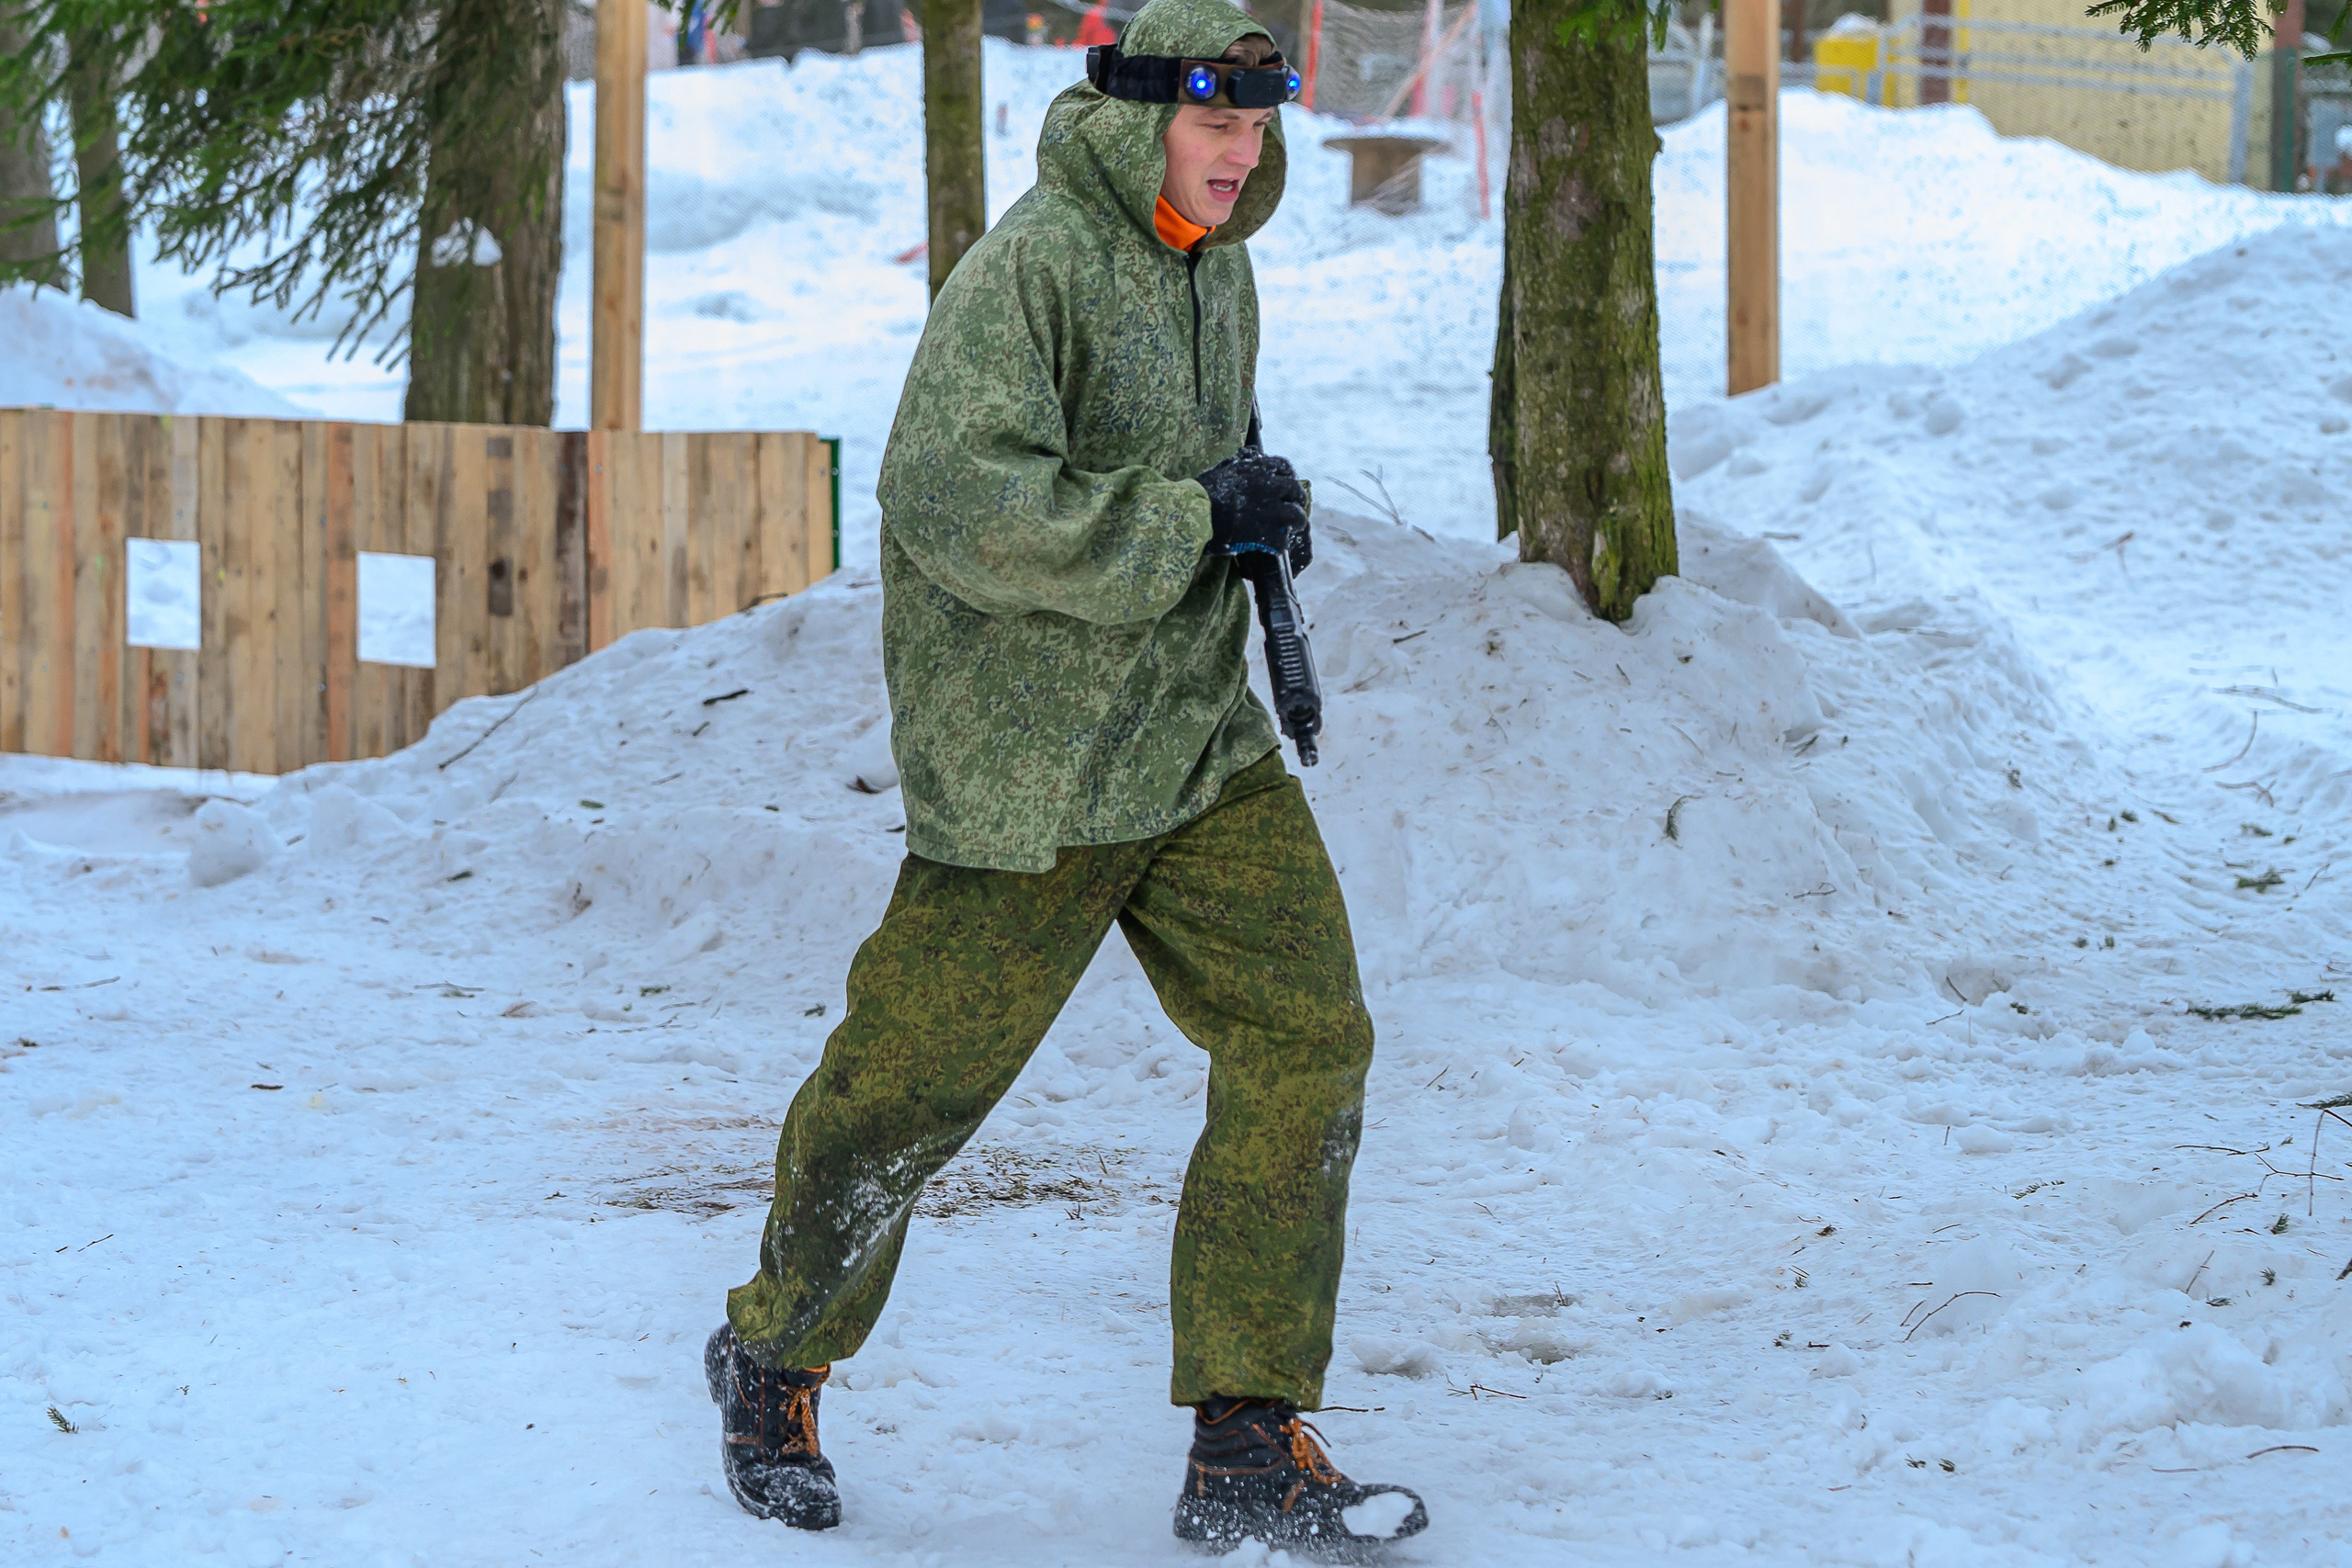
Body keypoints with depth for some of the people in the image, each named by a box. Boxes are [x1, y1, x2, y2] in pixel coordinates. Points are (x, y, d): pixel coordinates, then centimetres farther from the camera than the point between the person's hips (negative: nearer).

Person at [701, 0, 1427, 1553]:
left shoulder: (1218, 273, 13)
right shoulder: (1025, 272, -15)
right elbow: (959, 503, -27)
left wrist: (1264, 519, 9)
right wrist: (1196, 521, -22)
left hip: (1202, 743, 7)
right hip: (1023, 767, -7)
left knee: (1307, 1038, -5)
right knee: (915, 1078, 2)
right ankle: (774, 1356, 28)